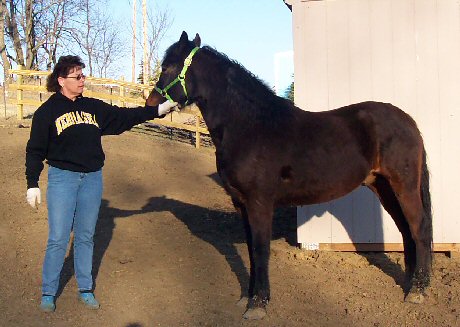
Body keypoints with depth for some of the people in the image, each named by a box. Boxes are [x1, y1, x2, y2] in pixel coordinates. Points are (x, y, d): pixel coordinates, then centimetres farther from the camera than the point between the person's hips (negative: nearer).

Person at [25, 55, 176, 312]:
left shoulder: (94, 107, 7)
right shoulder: (47, 111, -4)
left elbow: (124, 116, 6)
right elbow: (35, 150, -3)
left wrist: (158, 110, -3)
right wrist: (32, 184, -7)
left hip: (93, 178, 4)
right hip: (62, 178, -4)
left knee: (86, 237, 13)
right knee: (58, 239, -2)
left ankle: (86, 289, 24)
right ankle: (48, 293, 12)